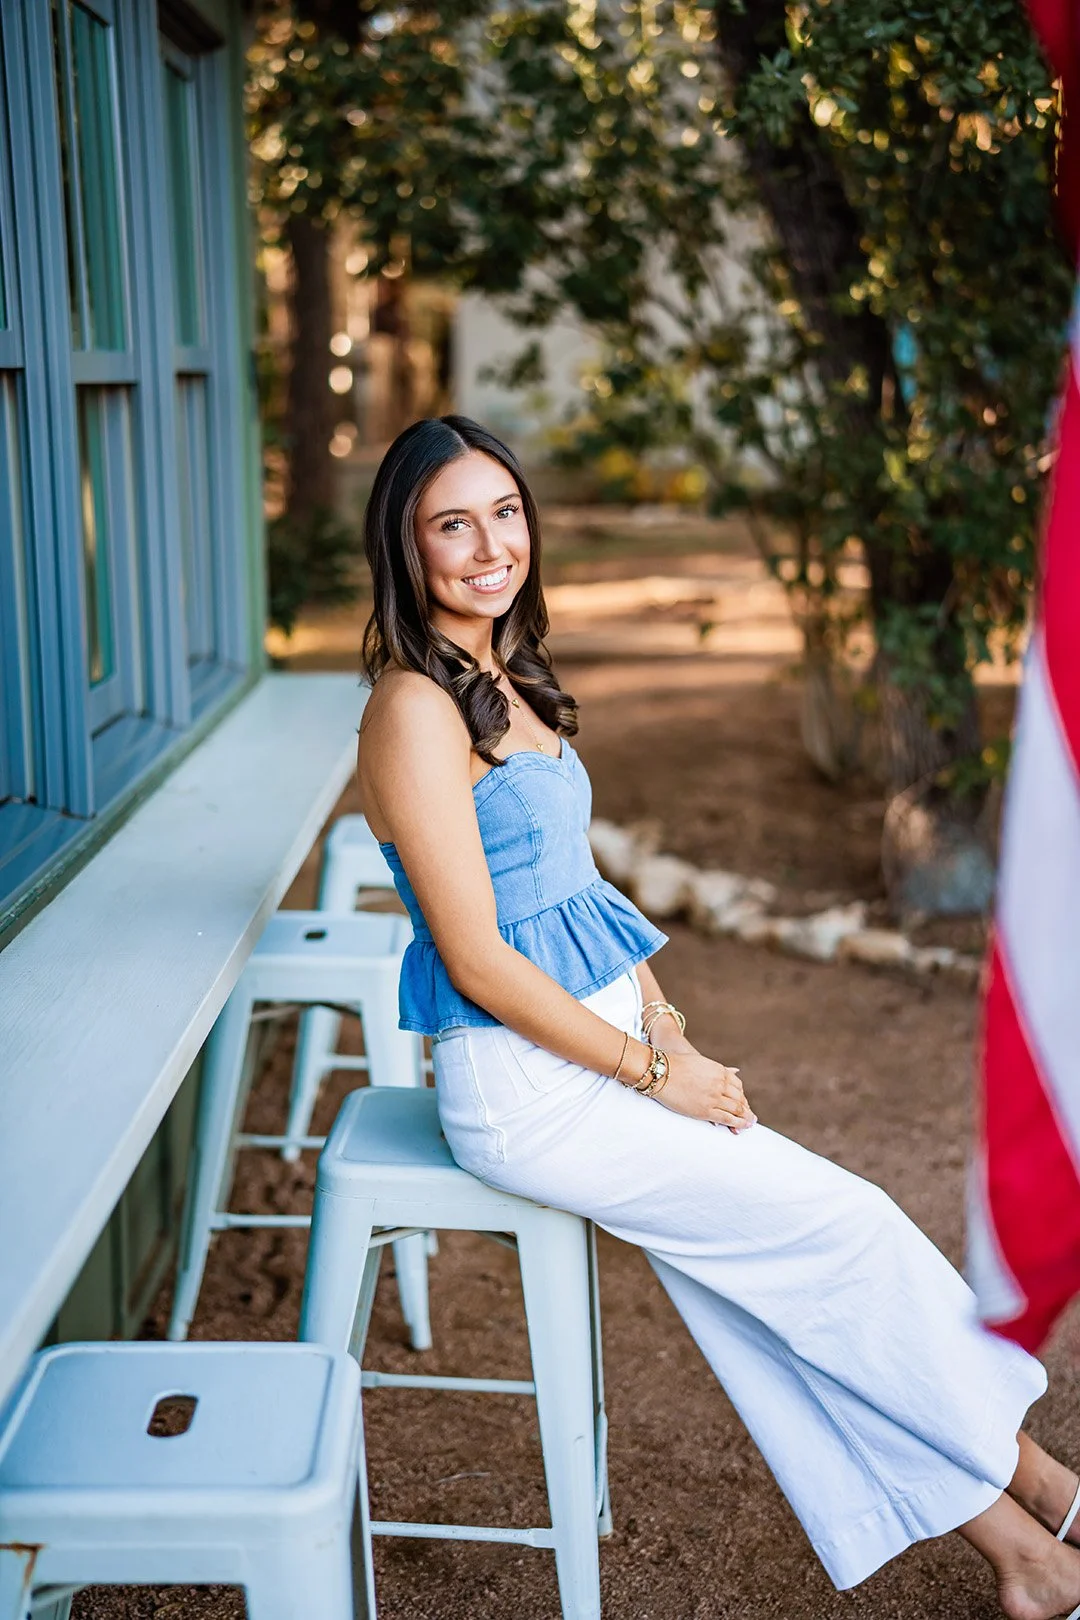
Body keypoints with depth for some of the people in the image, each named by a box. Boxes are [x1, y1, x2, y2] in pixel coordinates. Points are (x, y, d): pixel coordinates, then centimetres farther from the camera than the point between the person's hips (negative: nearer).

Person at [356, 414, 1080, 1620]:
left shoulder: (506, 682, 11)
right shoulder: (416, 707, -17)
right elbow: (478, 959, -19)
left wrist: (669, 1034, 4)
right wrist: (653, 1073, -12)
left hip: (603, 1056, 7)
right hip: (523, 1091, -7)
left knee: (765, 1288, 1)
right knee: (846, 1227, -5)